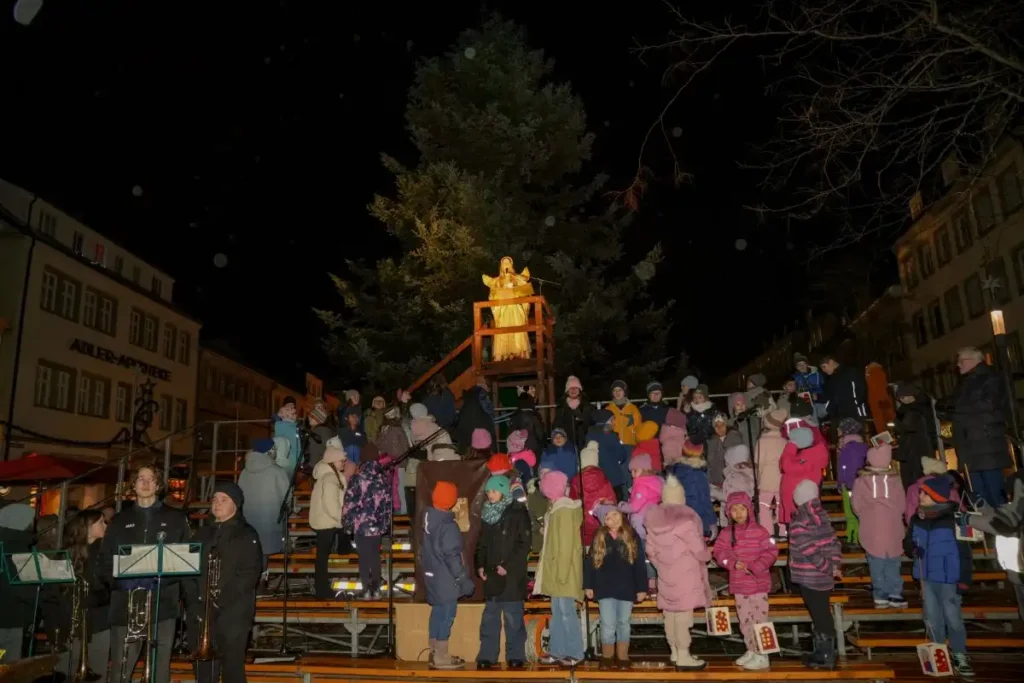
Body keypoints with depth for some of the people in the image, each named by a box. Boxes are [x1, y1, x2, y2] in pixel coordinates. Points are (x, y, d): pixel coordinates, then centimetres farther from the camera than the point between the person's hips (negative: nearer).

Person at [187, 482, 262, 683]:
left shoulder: (247, 535, 2)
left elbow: (250, 574, -8)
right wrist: (195, 603, -4)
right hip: (201, 612, 4)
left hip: (233, 613, -4)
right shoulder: (202, 534, 16)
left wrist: (221, 601, -18)